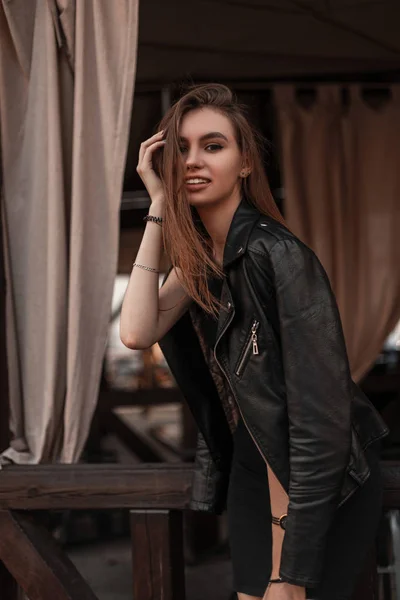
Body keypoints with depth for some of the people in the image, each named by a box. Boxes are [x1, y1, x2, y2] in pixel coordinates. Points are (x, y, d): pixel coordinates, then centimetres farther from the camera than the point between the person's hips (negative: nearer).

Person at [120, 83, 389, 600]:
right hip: (249, 471, 7)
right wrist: (159, 206, -15)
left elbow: (320, 421, -26)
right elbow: (136, 333, -17)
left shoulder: (278, 257, -24)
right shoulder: (198, 257, -1)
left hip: (323, 486, -6)